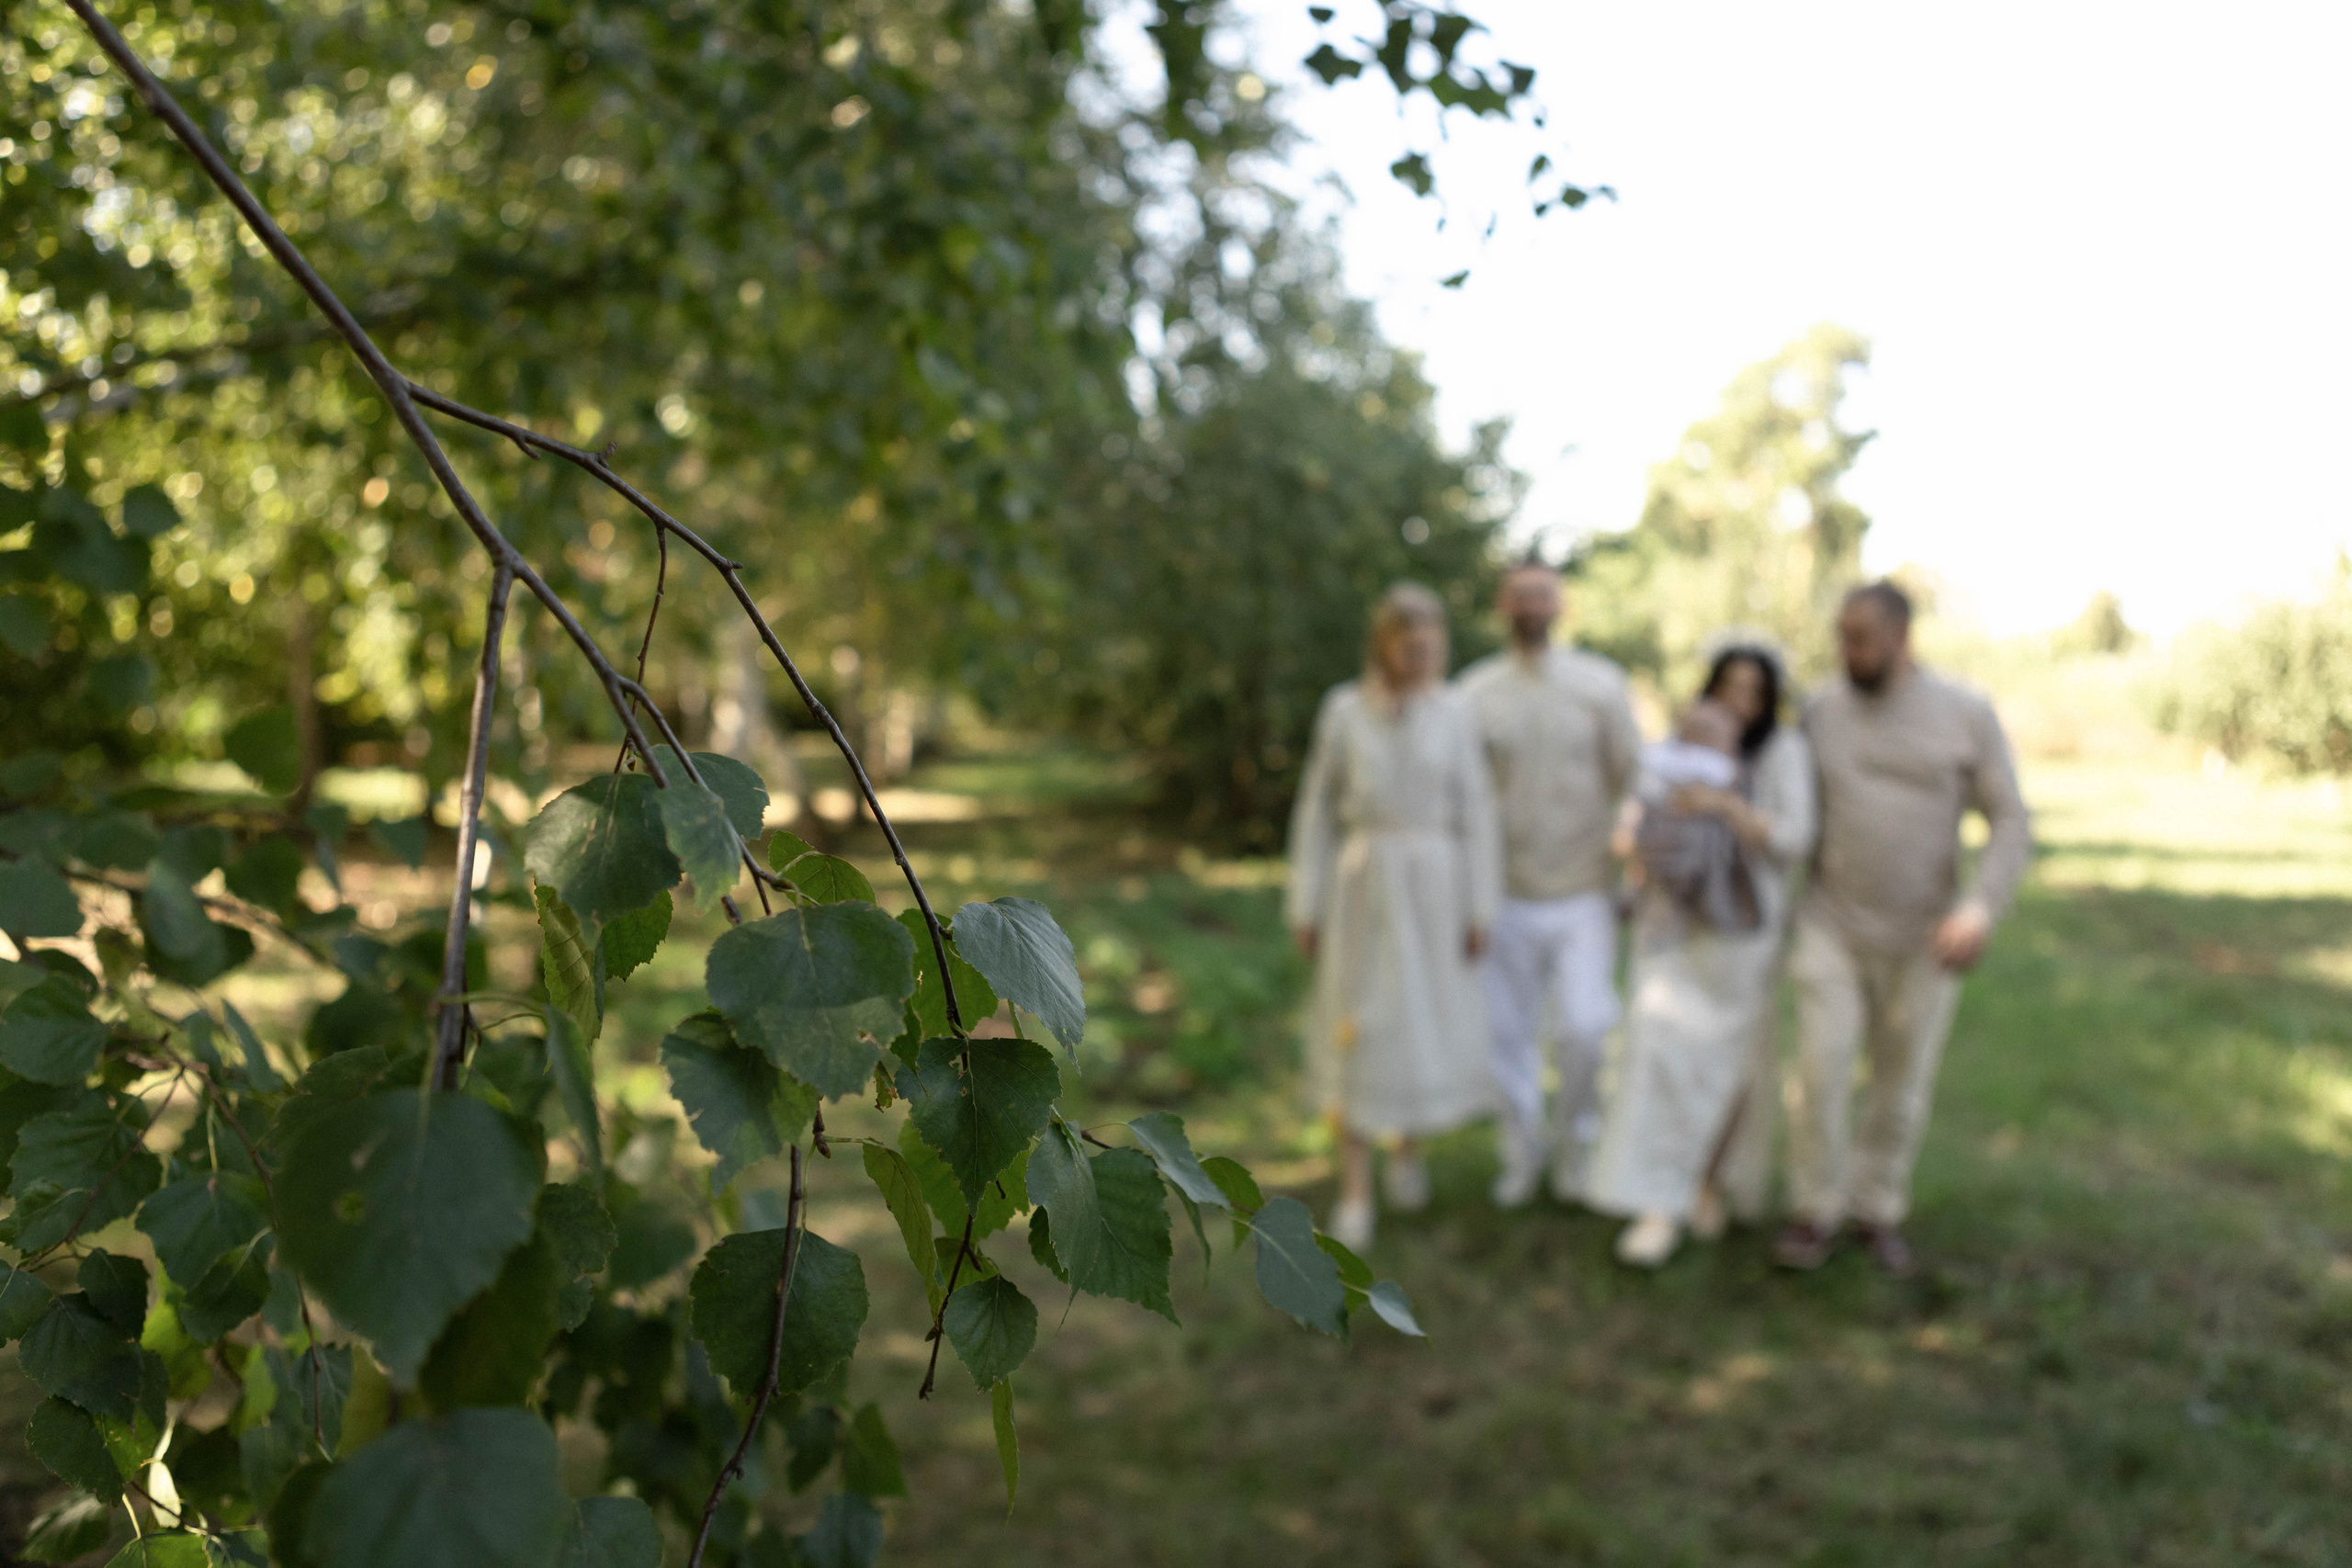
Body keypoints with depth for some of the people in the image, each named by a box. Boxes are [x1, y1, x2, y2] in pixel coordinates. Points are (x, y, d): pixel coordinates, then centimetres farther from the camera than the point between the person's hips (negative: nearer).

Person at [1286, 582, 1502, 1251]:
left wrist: (1481, 908, -2)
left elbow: (1476, 815, 3)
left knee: (1433, 1029, 6)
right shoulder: (1343, 711, -1)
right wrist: (1306, 905, -1)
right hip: (1363, 888, -1)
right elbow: (1317, 811, 2)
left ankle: (1408, 1146, 35)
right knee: (1357, 1034, -4)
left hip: (1434, 891, 1)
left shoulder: (1453, 715, 2)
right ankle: (1355, 1193, 6)